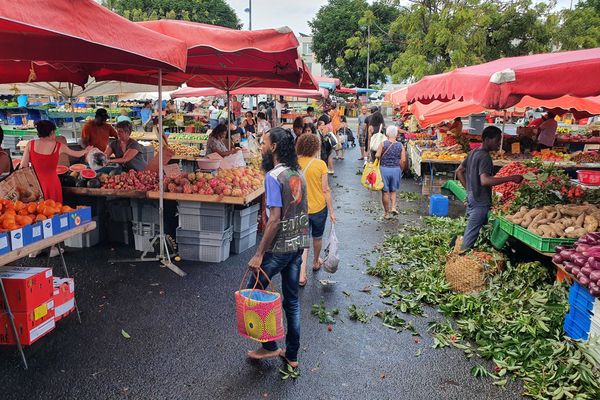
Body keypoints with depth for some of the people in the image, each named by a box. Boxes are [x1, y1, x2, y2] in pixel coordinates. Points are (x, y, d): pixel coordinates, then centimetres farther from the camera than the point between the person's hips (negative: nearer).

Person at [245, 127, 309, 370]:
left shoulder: (273, 176, -17)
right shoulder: (297, 173, 8)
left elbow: (275, 219, -22)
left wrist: (259, 254, -18)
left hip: (280, 247, -8)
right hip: (299, 243, 8)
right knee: (292, 300, 15)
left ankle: (269, 346, 18)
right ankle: (291, 355, 26)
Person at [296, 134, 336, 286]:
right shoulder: (320, 164, -14)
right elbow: (325, 190, -12)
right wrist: (331, 211, -2)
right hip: (319, 207, -1)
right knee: (317, 237, 22)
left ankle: (302, 274, -1)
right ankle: (316, 262, 44)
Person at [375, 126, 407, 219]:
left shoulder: (383, 144, -6)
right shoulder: (400, 145, 0)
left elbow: (377, 156, -16)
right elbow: (403, 160, -4)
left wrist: (378, 163, 4)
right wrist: (400, 170, 9)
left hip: (384, 169, -2)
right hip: (396, 169, 2)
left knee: (385, 191, 7)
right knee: (393, 190, 20)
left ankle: (386, 212, 12)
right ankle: (393, 207, 3)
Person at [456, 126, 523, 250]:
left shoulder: (473, 152, 10)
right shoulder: (485, 156, -19)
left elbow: (459, 171, 18)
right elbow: (485, 181, -32)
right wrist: (511, 178, -31)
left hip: (471, 197, 10)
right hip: (481, 202, -10)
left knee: (470, 232, 19)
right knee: (471, 234, 0)